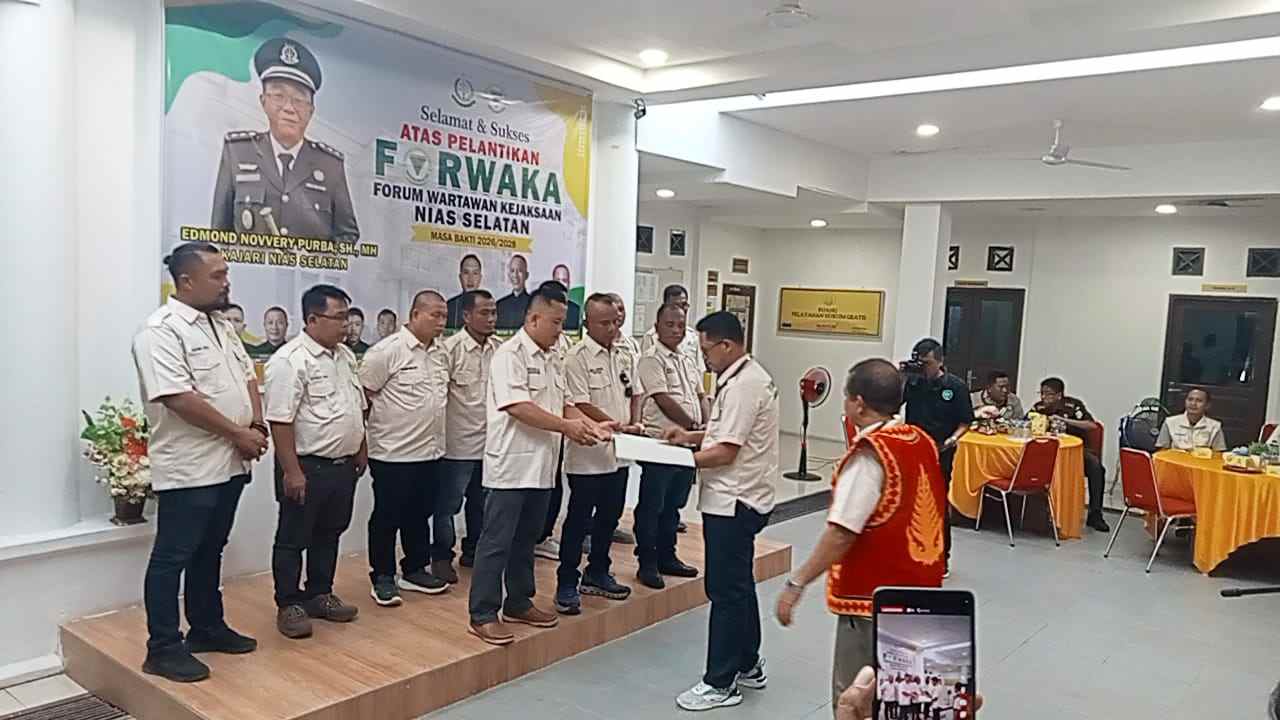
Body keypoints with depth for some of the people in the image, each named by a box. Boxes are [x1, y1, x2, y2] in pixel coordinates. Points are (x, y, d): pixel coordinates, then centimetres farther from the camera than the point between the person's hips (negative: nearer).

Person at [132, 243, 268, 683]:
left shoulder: (221, 325, 12)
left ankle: (207, 628, 31)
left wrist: (257, 425, -1)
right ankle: (163, 648, 14)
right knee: (172, 558, 3)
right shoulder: (161, 331, -16)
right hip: (188, 469, -8)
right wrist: (239, 434, -17)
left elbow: (247, 377, 16)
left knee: (209, 552, 19)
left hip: (228, 464, 9)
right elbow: (180, 399, -24)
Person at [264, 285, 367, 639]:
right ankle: (289, 606, 18)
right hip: (307, 466, -8)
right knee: (293, 539, 7)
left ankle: (320, 596, 31)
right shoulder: (290, 360, -17)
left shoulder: (346, 355, 10)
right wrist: (292, 471, -21)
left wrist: (361, 451, 18)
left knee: (328, 534, 18)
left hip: (343, 465, 8)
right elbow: (280, 421, -20)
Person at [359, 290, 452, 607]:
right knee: (388, 518, 6)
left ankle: (415, 570, 31)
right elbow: (363, 393, -12)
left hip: (431, 451, 7)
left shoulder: (441, 351, 8)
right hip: (393, 452, -7)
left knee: (421, 515, 17)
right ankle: (382, 577, 18)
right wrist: (386, 419, -6)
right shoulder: (388, 351, -15)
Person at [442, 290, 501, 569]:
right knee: (449, 504, 6)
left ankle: (473, 552, 32)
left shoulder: (499, 350, 4)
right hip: (459, 443, -6)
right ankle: (441, 557, 20)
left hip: (490, 443, 6)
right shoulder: (451, 349, -14)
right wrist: (439, 435, -11)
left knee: (481, 503, 17)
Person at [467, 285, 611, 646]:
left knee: (526, 538, 18)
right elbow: (517, 407, -23)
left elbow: (563, 402, 18)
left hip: (541, 465, 9)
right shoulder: (510, 354, -13)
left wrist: (589, 425, 0)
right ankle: (483, 615, 7)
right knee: (497, 541, -1)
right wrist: (567, 427, -20)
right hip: (511, 464, -8)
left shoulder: (553, 359, 14)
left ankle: (519, 603, 30)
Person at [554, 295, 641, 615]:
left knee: (609, 517, 17)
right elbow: (581, 405, -18)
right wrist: (618, 427, -21)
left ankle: (597, 574, 32)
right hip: (588, 454, -7)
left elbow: (633, 394, 19)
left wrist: (631, 425, 1)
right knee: (578, 521, 1)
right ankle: (566, 585, 11)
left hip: (619, 453, 7)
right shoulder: (577, 357, -13)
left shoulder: (624, 357, 10)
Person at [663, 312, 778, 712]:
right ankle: (748, 667, 32)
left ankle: (721, 683, 8)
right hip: (740, 499, 11)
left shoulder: (742, 386, -20)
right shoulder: (748, 377, 13)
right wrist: (692, 436, 9)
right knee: (739, 586, 19)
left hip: (732, 501, -11)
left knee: (726, 591, -2)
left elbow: (726, 452, -21)